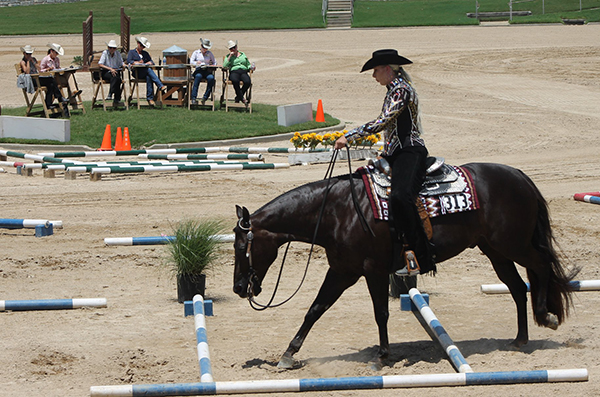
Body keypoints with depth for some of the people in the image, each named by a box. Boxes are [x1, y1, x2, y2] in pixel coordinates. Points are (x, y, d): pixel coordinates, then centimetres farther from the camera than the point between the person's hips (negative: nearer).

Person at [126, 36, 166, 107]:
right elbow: (129, 61, -4)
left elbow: (152, 62, 14)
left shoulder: (145, 53, 28)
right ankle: (160, 86, -45)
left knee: (148, 77, -34)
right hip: (136, 72, -3)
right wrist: (137, 62, -16)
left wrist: (148, 63, -8)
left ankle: (150, 99, -37)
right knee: (149, 70, -34)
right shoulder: (131, 52, 16)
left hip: (145, 73, 4)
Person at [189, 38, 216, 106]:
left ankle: (205, 97, -26)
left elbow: (214, 62, 17)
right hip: (198, 70, -2)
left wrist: (212, 67, -5)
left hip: (207, 70, 2)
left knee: (211, 78, -34)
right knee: (198, 76, -38)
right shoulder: (196, 52, 13)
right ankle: (194, 98, -41)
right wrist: (196, 63, -21)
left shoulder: (210, 53, 18)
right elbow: (191, 62, 2)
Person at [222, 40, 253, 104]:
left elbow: (248, 65, 26)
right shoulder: (228, 56, 16)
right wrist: (230, 56, -3)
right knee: (235, 80, -39)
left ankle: (238, 97, -13)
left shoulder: (243, 55, 24)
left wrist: (251, 67, 3)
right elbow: (224, 66, -2)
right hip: (234, 72, -2)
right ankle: (242, 98, -24)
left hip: (243, 72, 2)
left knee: (247, 82, -32)